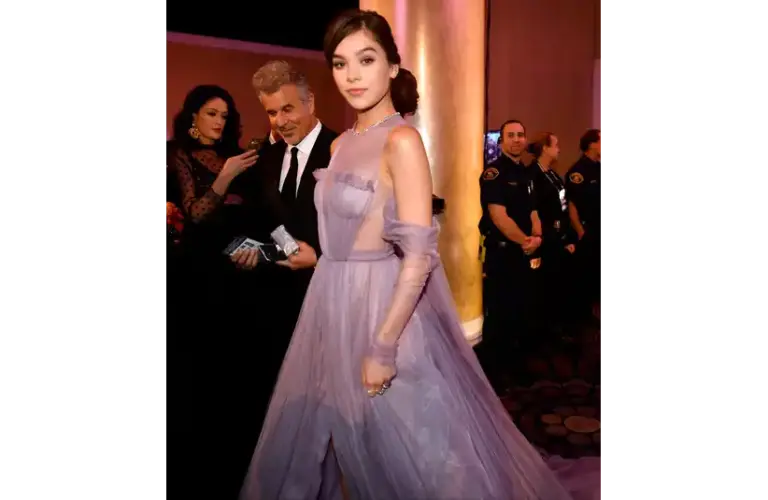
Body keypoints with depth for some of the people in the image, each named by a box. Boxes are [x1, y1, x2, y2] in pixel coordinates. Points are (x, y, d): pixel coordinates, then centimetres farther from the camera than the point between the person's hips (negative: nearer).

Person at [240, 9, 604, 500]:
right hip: (336, 306, 8)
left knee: (405, 448, 10)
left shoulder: (402, 141, -16)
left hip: (384, 307, -7)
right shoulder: (342, 144, 8)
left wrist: (384, 346, -22)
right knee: (324, 437, 19)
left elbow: (419, 256, -21)